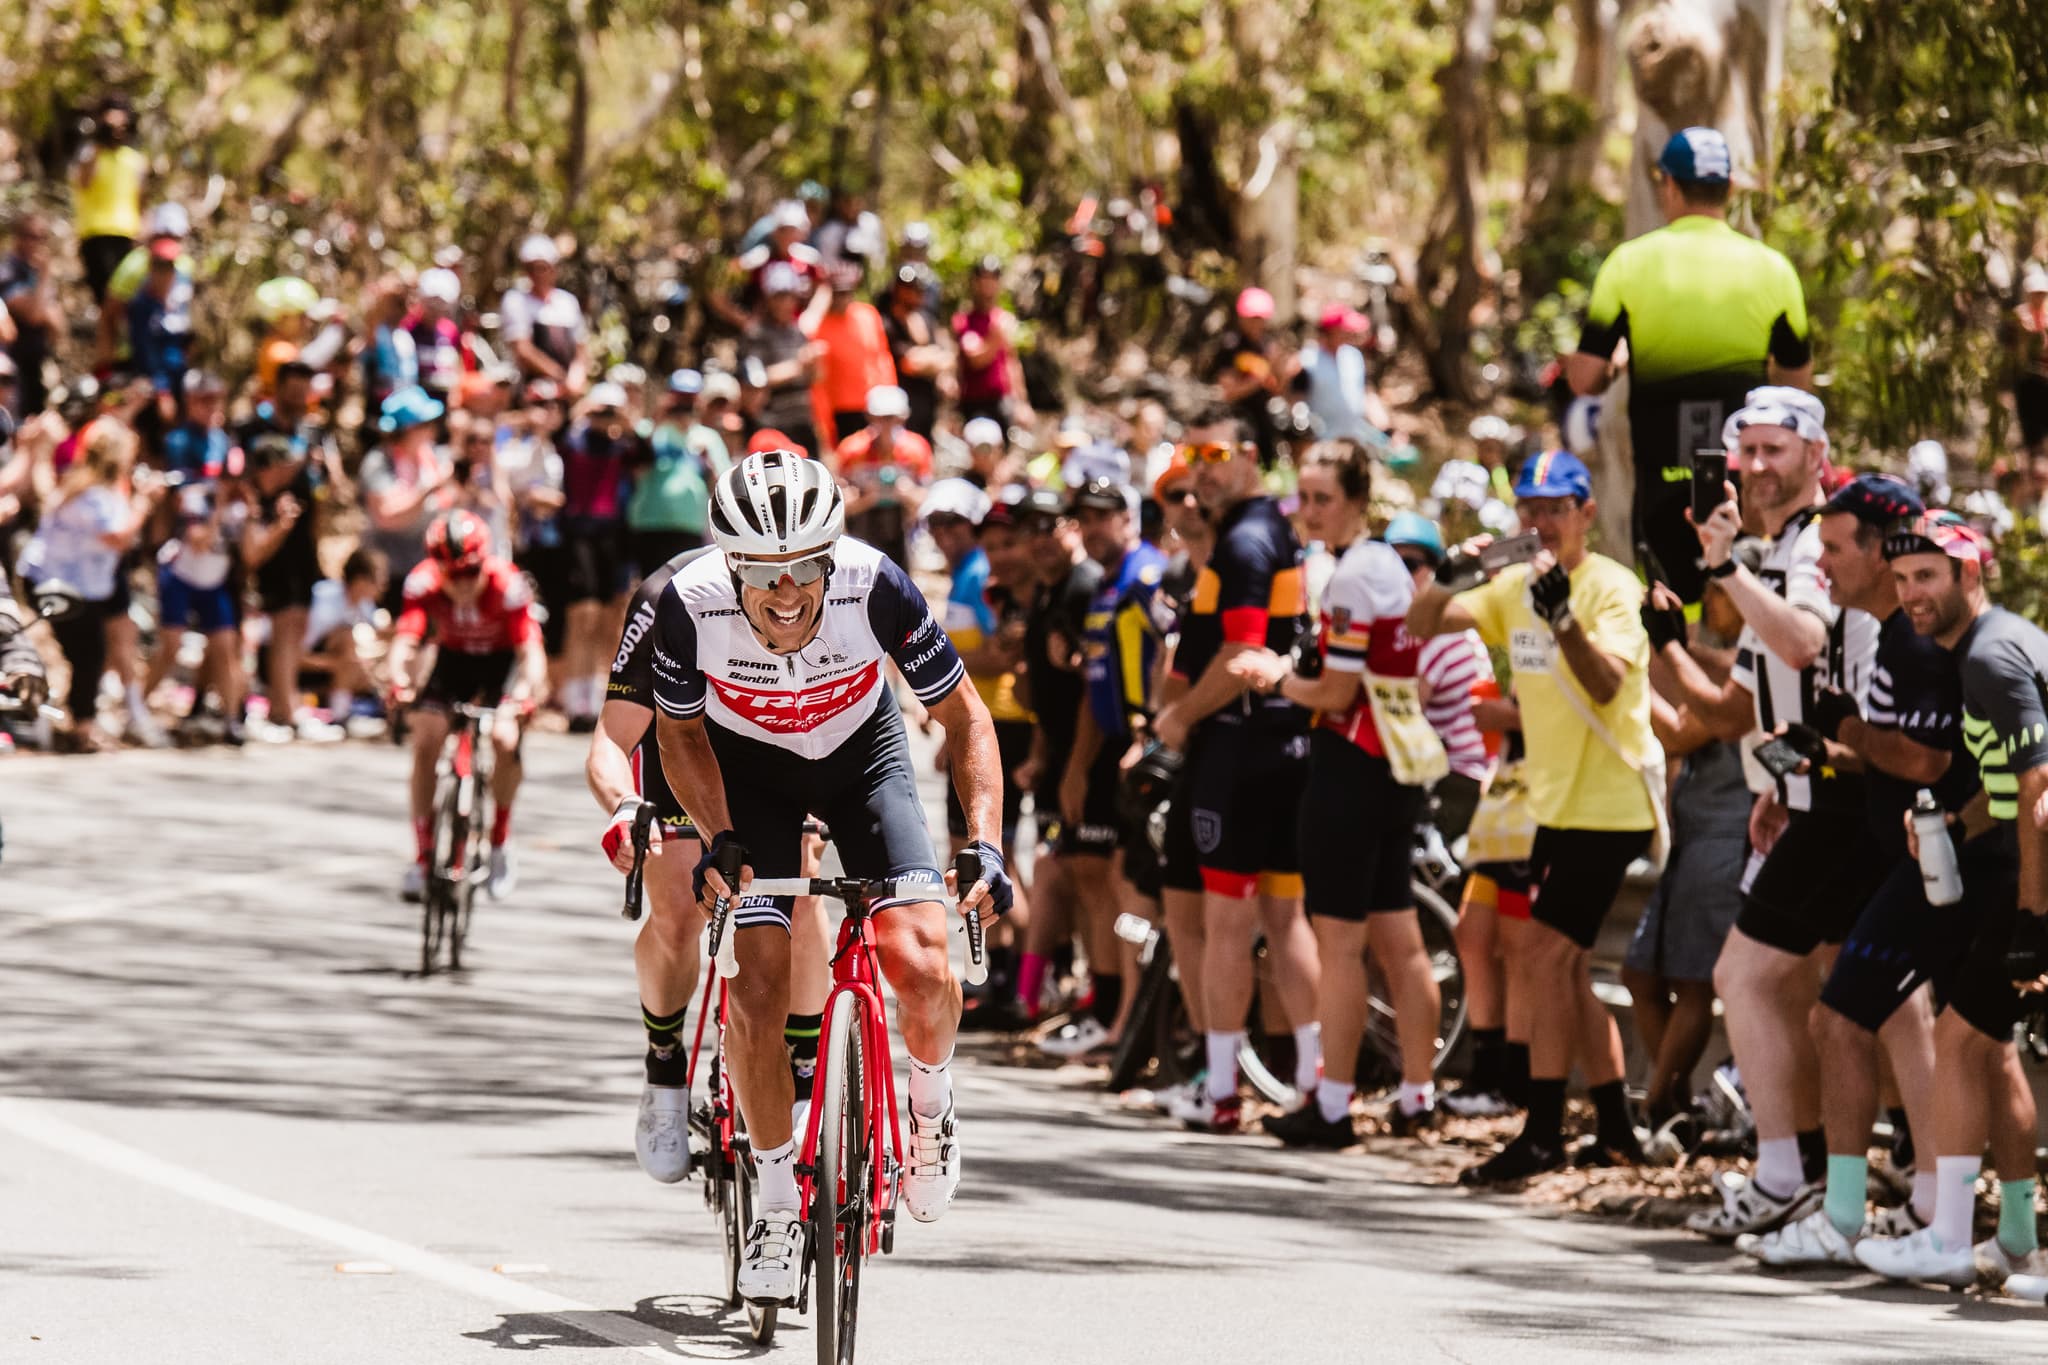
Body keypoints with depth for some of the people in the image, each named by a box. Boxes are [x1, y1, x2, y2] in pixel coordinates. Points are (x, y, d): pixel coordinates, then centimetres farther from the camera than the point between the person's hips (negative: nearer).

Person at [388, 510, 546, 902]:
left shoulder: (506, 586, -33)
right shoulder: (424, 583, -28)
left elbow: (531, 653, -37)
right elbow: (404, 642, -36)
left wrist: (520, 698, -55)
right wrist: (400, 684, -56)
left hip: (503, 660, -2)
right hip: (454, 659, 2)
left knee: (505, 738, -24)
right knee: (424, 742, -16)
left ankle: (500, 844, -2)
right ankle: (422, 856, -4)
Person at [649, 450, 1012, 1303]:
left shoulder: (874, 587, -33)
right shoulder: (691, 606, -31)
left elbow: (963, 718, -19)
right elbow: (681, 731, -9)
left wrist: (985, 844, -29)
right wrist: (718, 839, -21)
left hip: (863, 758, 0)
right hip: (750, 771, 0)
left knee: (921, 967, -19)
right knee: (757, 990, -12)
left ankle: (931, 1105, 12)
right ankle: (778, 1201, 6)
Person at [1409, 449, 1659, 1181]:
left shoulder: (1612, 588, -14)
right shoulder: (1514, 586, 7)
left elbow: (1605, 686, -29)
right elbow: (1423, 625, 0)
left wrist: (1564, 618, -44)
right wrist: (1447, 583, -22)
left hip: (1611, 804, -8)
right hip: (1557, 803, 8)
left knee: (1544, 959, -14)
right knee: (1565, 969, 13)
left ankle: (1542, 1134, -12)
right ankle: (1616, 1128, 22)